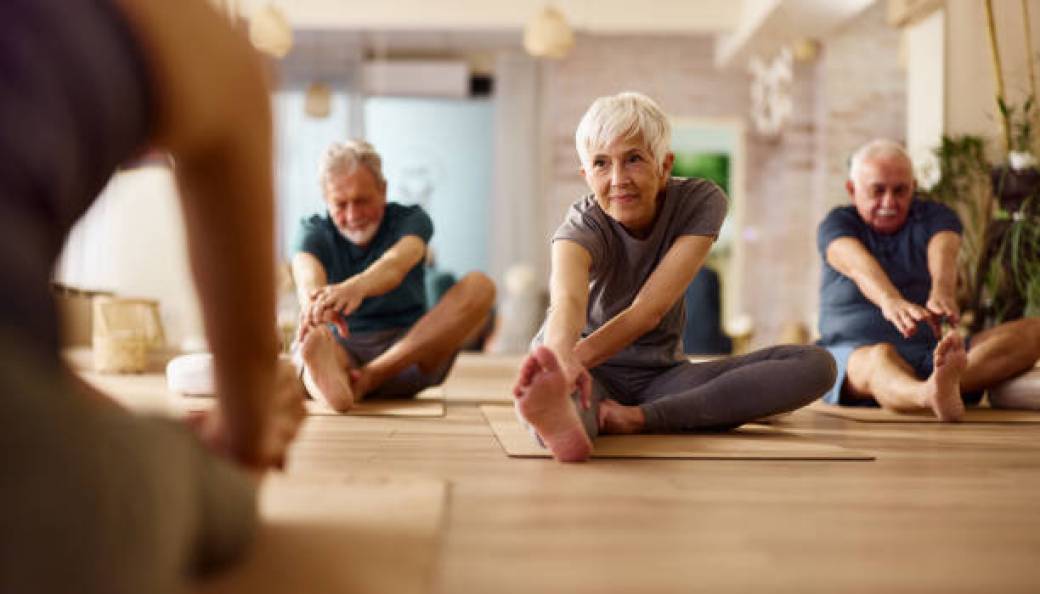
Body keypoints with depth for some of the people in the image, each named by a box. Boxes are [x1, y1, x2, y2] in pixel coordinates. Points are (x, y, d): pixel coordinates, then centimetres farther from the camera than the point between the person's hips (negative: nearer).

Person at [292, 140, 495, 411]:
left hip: (407, 355, 0)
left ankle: (371, 375, -37)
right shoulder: (314, 232, 5)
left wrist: (357, 286, -48)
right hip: (343, 350, 0)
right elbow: (307, 275, -21)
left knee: (479, 286, -22)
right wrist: (315, 300, -48)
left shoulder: (411, 219, 3)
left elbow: (396, 264, -23)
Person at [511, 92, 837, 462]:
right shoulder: (582, 227, -17)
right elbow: (568, 301, -41)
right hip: (593, 376, -3)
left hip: (659, 374, 3)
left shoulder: (701, 202, -11)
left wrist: (579, 357, -45)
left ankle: (640, 419, -34)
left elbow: (649, 309, -25)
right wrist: (561, 359, -66)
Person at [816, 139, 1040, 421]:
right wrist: (890, 300, -45)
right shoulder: (837, 225, 2)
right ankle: (937, 395, -73)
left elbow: (943, 252, -17)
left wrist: (942, 292, -41)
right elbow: (859, 264, -22)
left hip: (928, 353, 4)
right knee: (881, 357, -38)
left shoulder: (935, 216, 9)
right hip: (852, 353, -3)